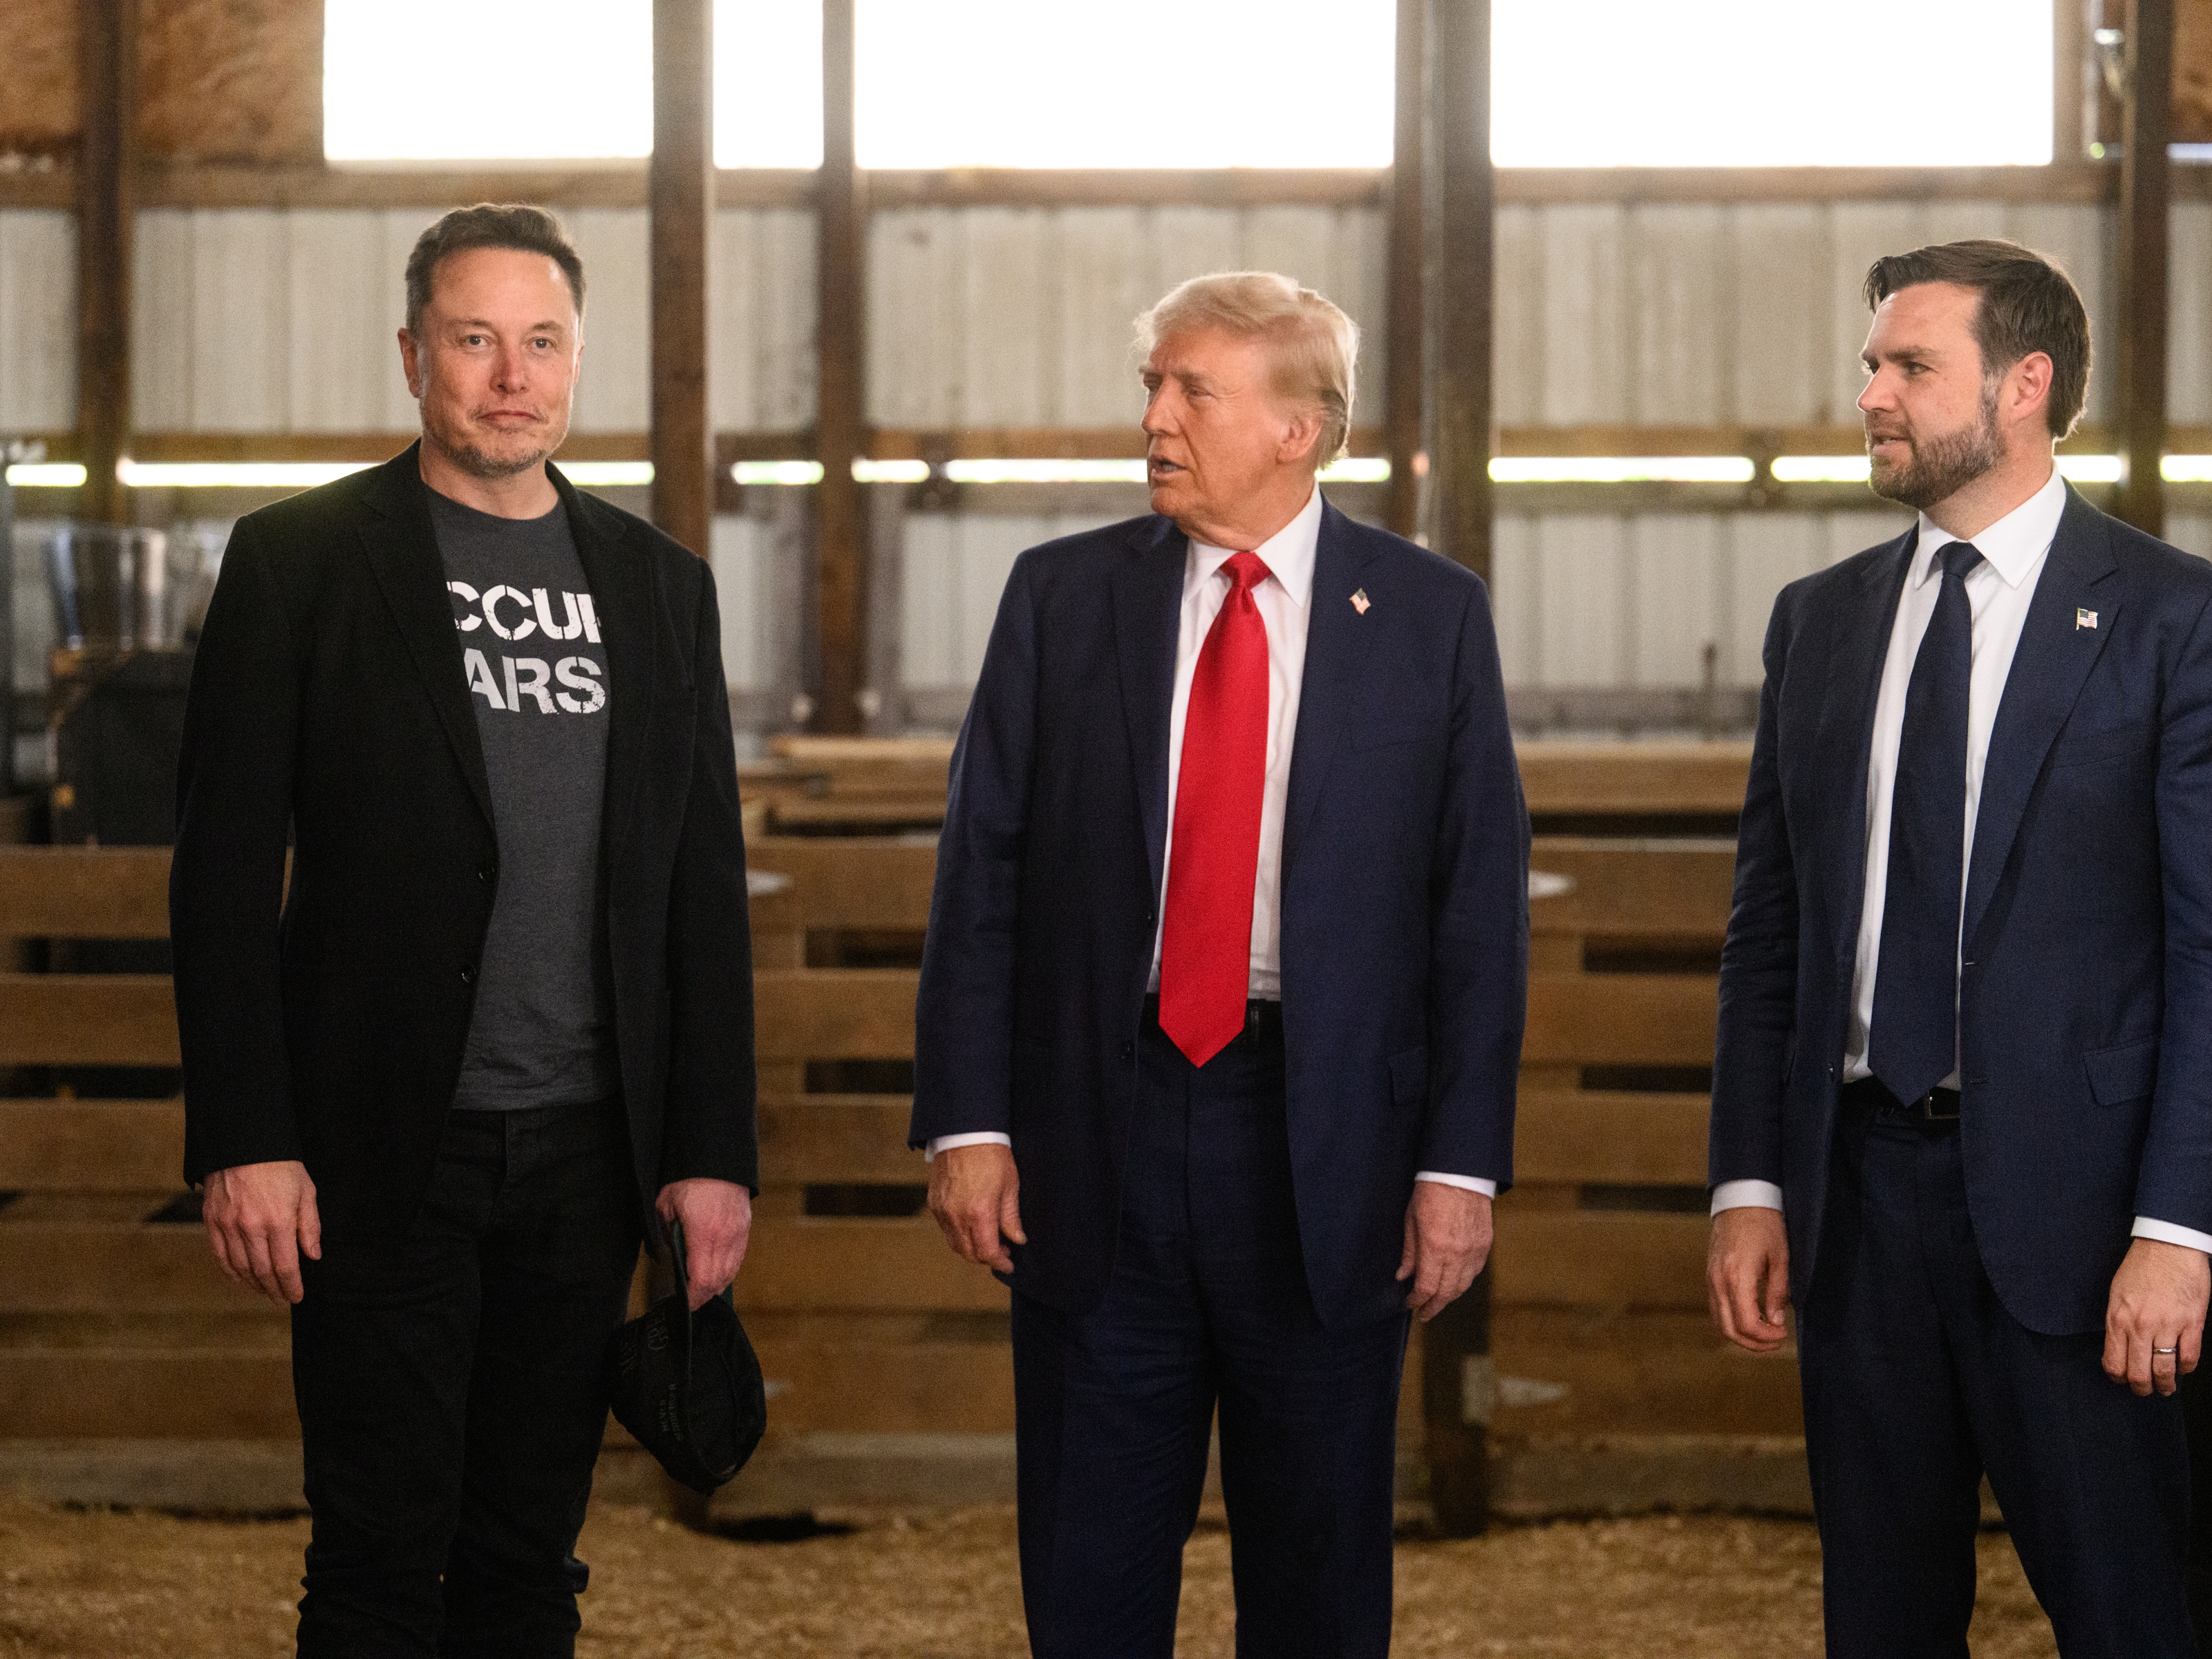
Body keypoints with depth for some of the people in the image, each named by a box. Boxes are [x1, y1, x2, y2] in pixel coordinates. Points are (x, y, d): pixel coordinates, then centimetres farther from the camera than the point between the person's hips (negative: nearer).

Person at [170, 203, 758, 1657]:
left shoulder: (659, 583, 11)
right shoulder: (300, 560, 0)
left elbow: (706, 884, 12)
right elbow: (224, 870, -4)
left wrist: (715, 1149, 5)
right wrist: (242, 1143, -11)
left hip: (585, 1152, 4)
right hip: (386, 1144, -4)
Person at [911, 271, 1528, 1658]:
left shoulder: (1431, 617, 1)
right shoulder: (1062, 596, 5)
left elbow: (1482, 904, 0)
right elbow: (980, 874, 4)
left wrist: (1462, 1162, -5)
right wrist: (966, 1122, -4)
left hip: (1324, 1147, -1)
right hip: (1097, 1136, 1)